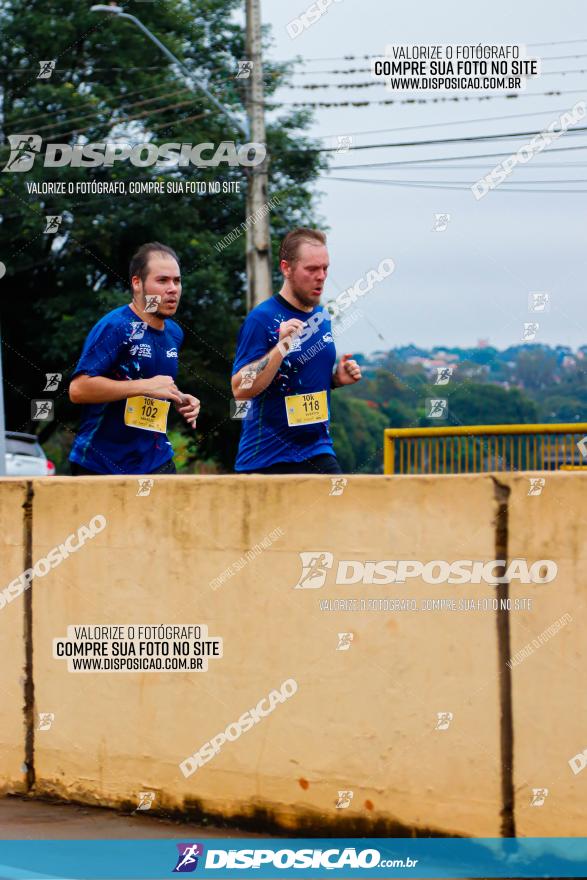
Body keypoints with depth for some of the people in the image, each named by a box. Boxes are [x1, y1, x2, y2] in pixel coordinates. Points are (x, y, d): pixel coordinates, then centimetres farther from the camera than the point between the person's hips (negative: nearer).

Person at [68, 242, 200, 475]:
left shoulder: (174, 333, 10)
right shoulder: (114, 327, -15)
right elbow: (78, 389, -24)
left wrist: (181, 401, 6)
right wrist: (146, 386, -23)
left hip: (156, 461, 6)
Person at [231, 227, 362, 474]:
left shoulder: (322, 316, 11)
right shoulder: (261, 319, -11)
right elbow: (240, 389, -18)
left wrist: (337, 379, 5)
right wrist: (281, 347, -27)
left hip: (318, 453, 6)